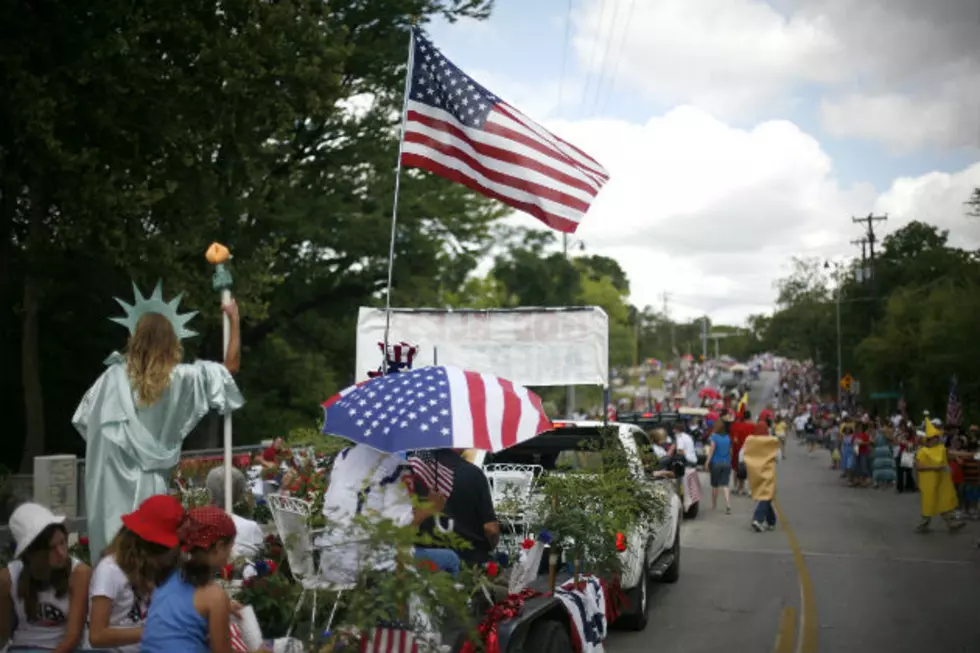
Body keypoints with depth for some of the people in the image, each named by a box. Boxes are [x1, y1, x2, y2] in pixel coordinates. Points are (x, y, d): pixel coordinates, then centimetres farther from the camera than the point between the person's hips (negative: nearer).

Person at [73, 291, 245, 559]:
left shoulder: (114, 376, 0)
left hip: (110, 483, 2)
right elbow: (230, 366, 6)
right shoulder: (181, 377, -4)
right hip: (147, 483, -2)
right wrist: (234, 319, 14)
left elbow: (84, 419, 7)